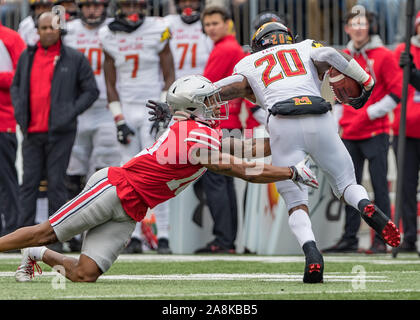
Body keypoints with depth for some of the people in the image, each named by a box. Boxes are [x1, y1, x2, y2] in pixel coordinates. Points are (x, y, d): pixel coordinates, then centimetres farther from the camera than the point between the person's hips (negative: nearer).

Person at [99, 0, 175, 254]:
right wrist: (119, 121, 1)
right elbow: (110, 84, 9)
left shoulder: (157, 31, -4)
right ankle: (135, 236, 4)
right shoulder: (110, 36, 5)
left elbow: (170, 77, -1)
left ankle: (163, 235, -5)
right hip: (127, 110, 3)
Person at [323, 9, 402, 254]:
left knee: (380, 186, -5)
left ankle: (381, 239, -3)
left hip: (376, 132, -6)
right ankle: (350, 238, 14)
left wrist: (371, 113, -11)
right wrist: (335, 120, 12)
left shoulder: (383, 56, -4)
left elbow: (397, 92, -6)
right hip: (349, 133, 6)